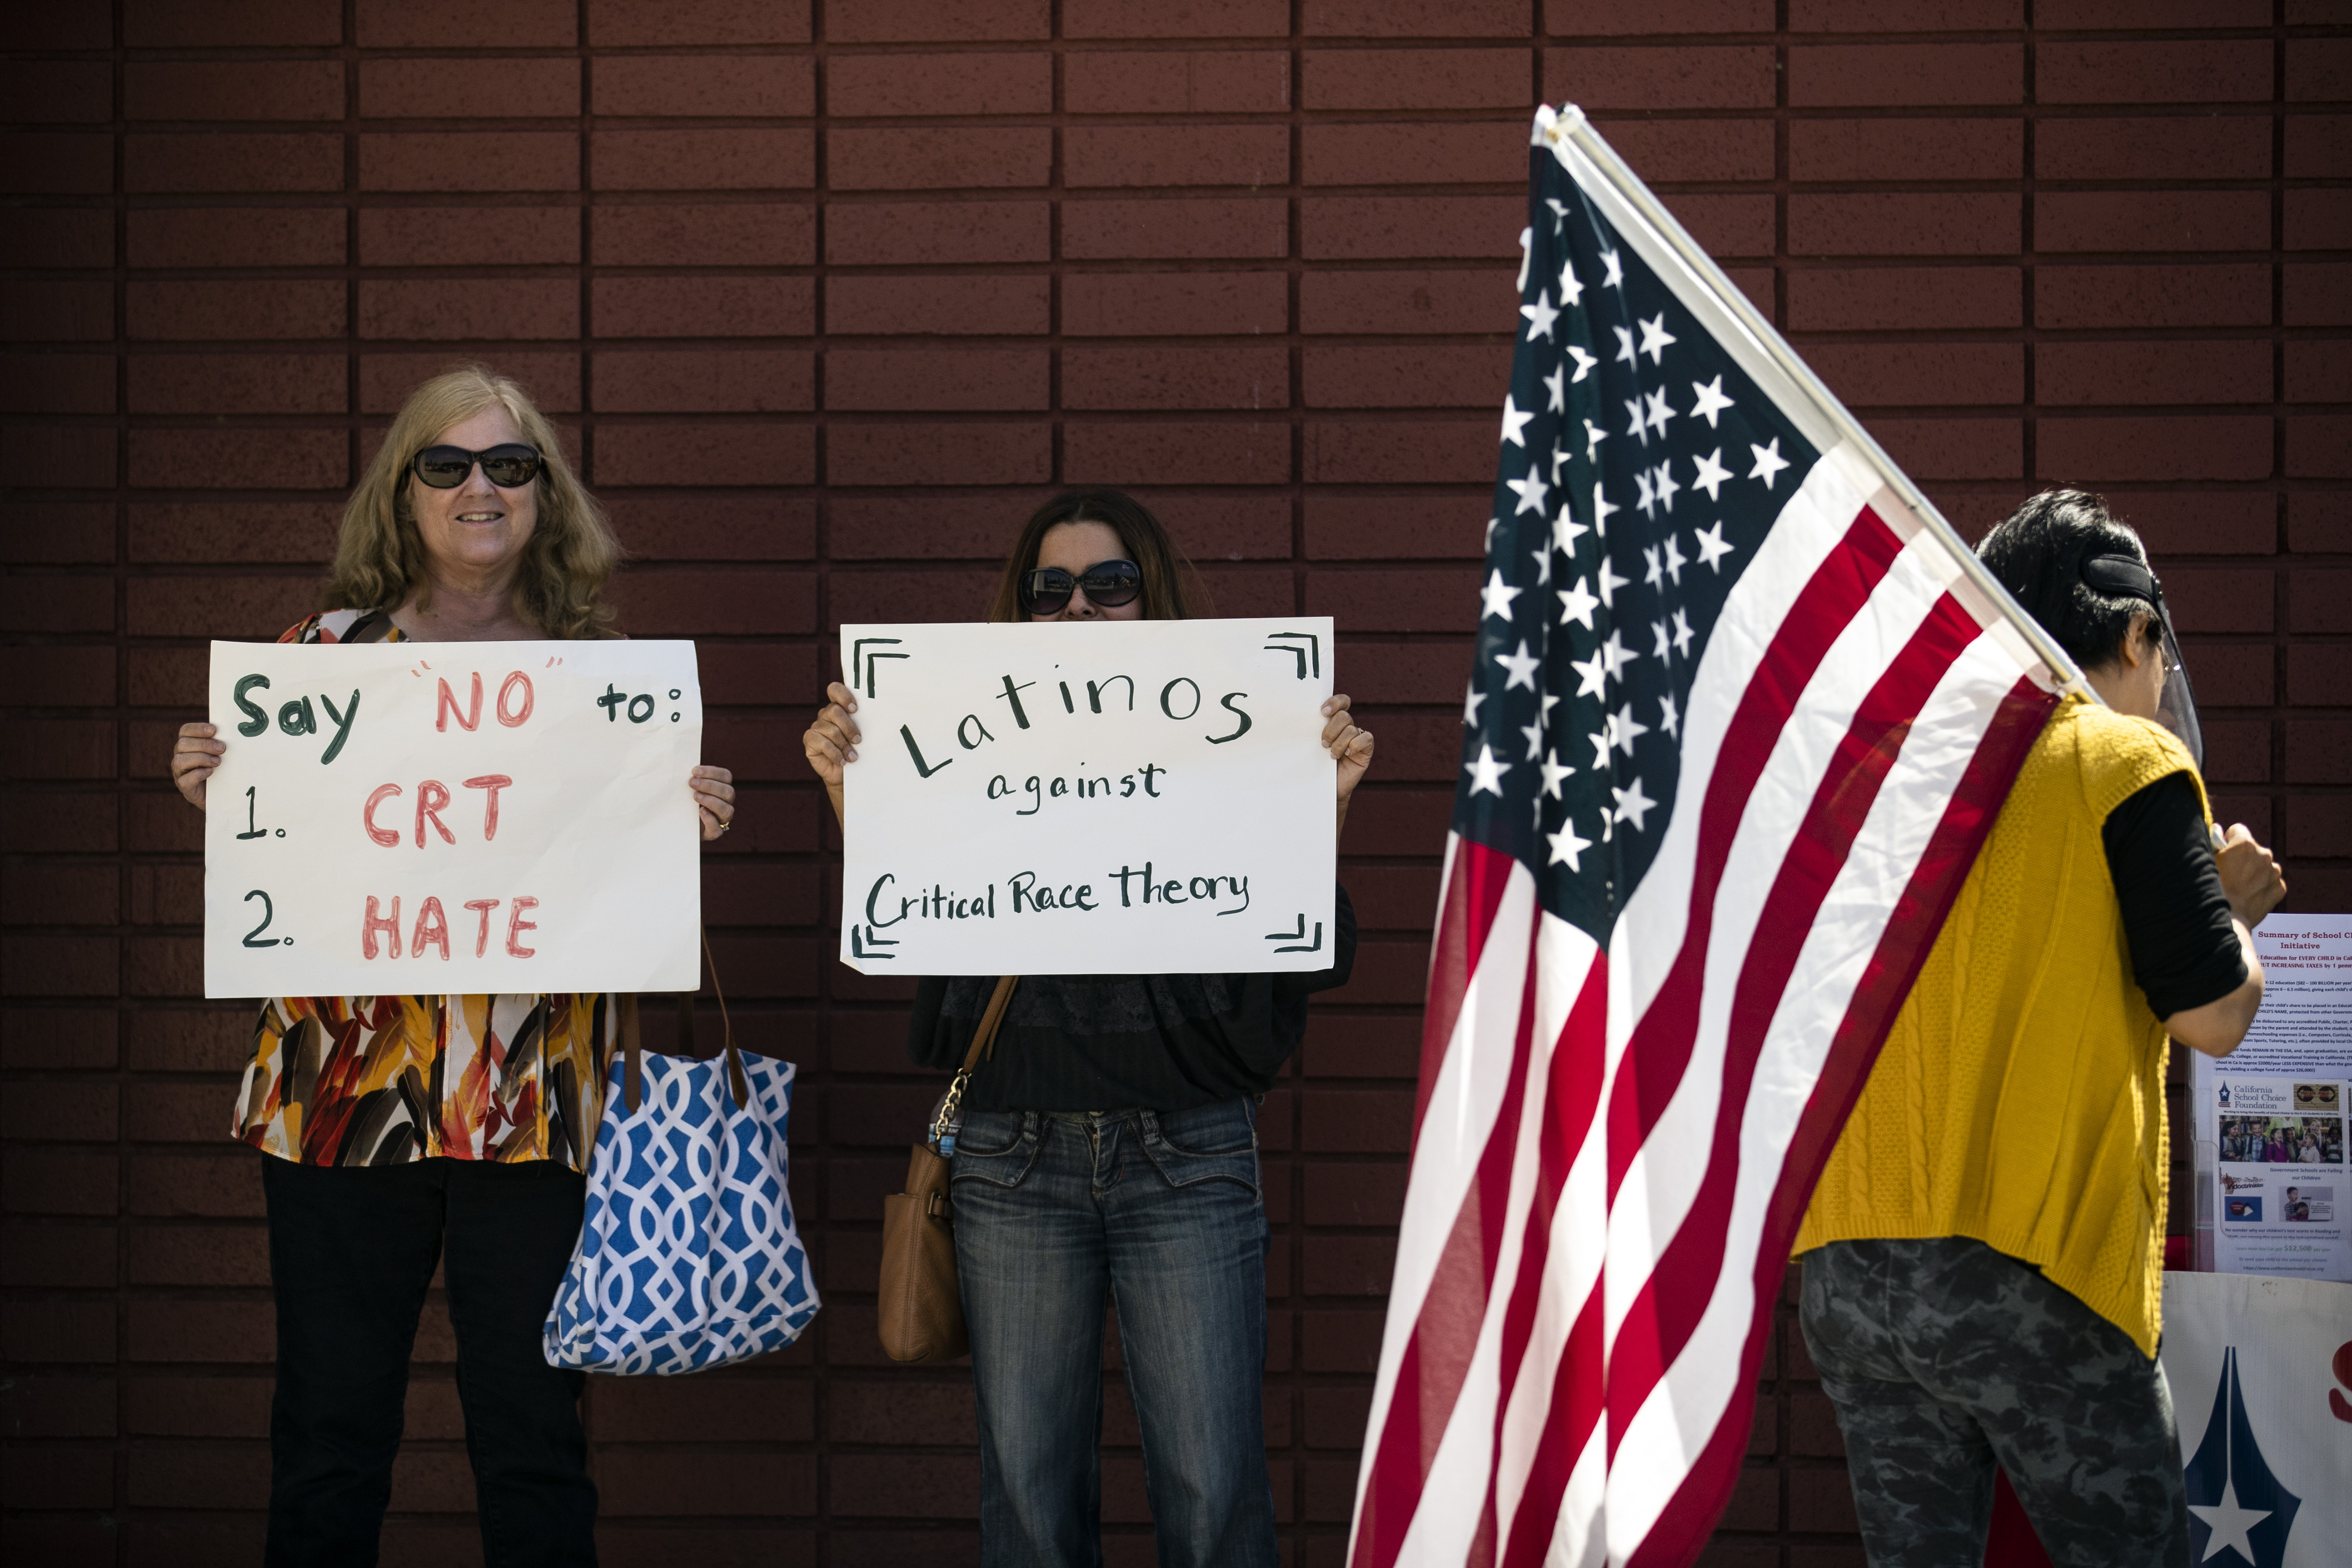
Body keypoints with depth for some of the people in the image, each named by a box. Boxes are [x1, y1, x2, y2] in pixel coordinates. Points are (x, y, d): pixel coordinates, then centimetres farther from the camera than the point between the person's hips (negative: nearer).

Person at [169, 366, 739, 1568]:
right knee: (327, 1434, 7)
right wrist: (211, 791, -9)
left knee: (533, 1437, 3)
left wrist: (688, 826, -8)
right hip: (342, 1092, 0)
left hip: (531, 1106, 0)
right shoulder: (328, 648, 6)